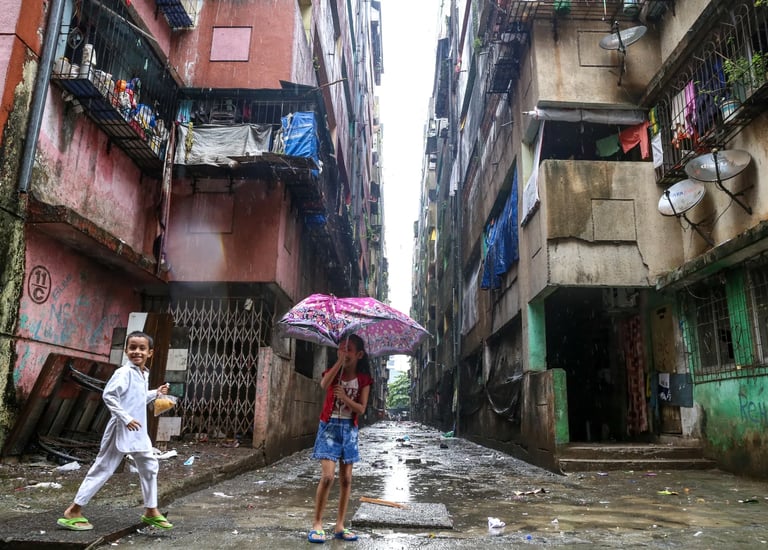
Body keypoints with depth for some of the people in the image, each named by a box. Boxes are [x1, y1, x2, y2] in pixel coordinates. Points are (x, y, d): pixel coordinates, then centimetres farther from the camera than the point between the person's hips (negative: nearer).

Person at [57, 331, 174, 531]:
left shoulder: (144, 374, 12)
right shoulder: (124, 372, -16)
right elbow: (108, 395, -25)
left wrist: (155, 393, 17)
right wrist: (126, 418, -26)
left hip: (138, 432, 9)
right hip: (121, 430, -9)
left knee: (150, 466, 12)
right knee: (103, 468, 0)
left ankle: (151, 511, 23)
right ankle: (73, 511, 13)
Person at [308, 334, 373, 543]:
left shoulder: (363, 379, 0)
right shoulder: (333, 372, -2)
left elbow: (361, 409, -6)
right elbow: (323, 385, -27)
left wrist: (345, 397, -22)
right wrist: (339, 361, -29)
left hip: (349, 429, 2)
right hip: (329, 426, -2)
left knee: (346, 479, 5)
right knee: (328, 476, -12)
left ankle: (339, 526, 16)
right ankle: (317, 524, 1)